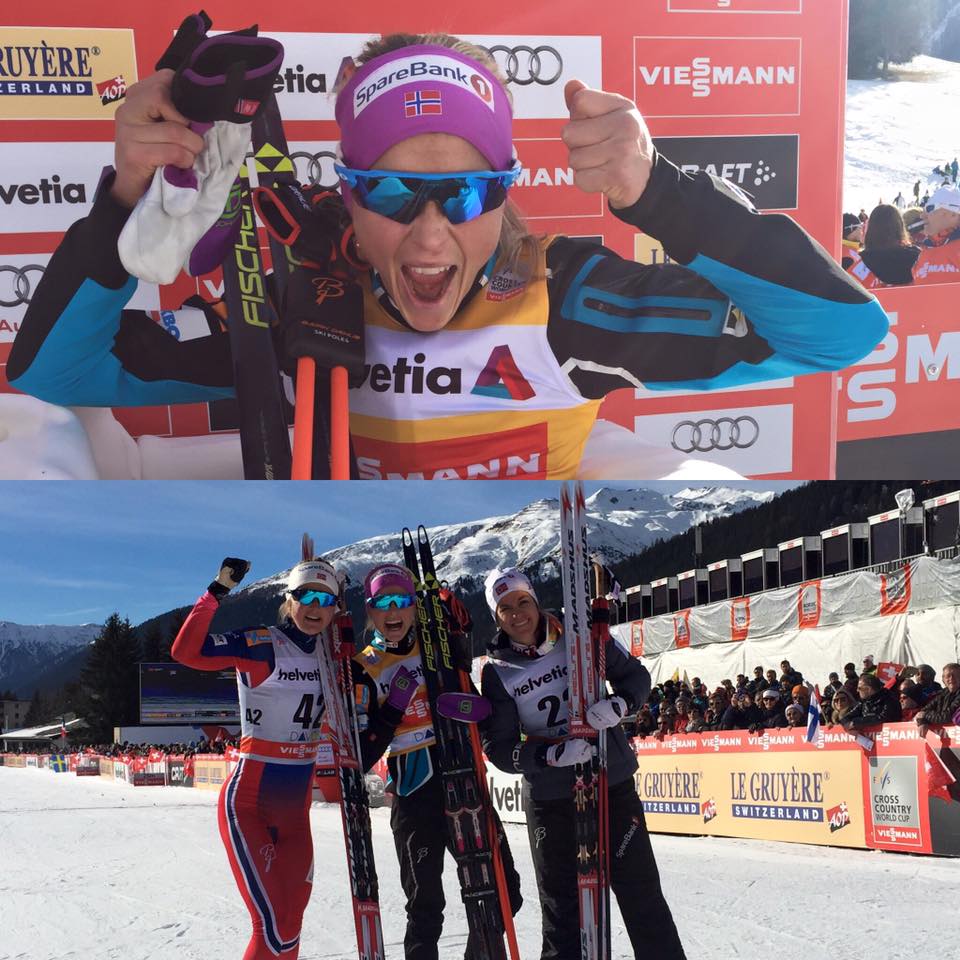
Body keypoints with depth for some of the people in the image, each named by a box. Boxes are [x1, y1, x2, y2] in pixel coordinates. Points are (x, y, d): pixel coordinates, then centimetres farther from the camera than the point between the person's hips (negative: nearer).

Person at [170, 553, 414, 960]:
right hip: (248, 804, -6)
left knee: (290, 924, 13)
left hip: (296, 810, 7)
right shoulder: (260, 645, -12)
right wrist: (218, 591, -28)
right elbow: (185, 652, -24)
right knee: (275, 927, -11)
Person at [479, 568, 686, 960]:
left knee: (640, 892, 6)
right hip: (550, 802, 0)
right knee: (560, 906, 9)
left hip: (612, 785, 0)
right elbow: (498, 747, -8)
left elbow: (635, 674, 5)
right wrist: (552, 755, -23)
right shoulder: (497, 673, -4)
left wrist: (619, 704, -17)